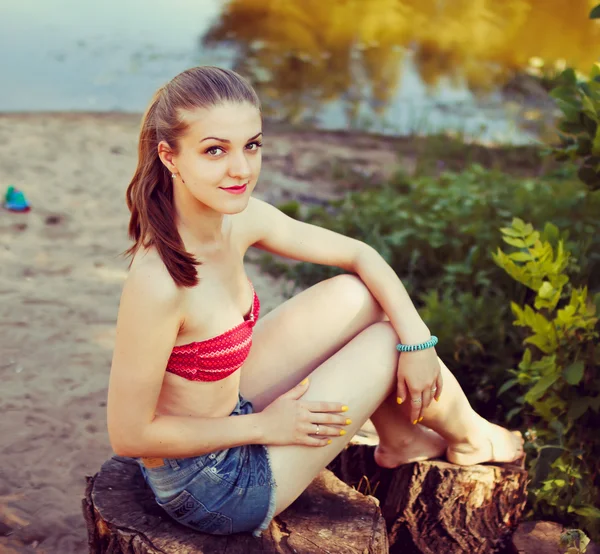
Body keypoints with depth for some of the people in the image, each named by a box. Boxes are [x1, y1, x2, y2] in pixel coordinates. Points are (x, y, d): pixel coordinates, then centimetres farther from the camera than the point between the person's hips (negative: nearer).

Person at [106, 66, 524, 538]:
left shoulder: (238, 218, -10)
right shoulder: (156, 284, -33)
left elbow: (360, 255, 2)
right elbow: (129, 435, -25)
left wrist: (417, 340, -10)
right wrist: (264, 427, -18)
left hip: (225, 408, 7)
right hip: (205, 489, -7)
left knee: (359, 296, 5)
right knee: (387, 338, -2)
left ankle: (401, 441, 30)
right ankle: (469, 437, 31)